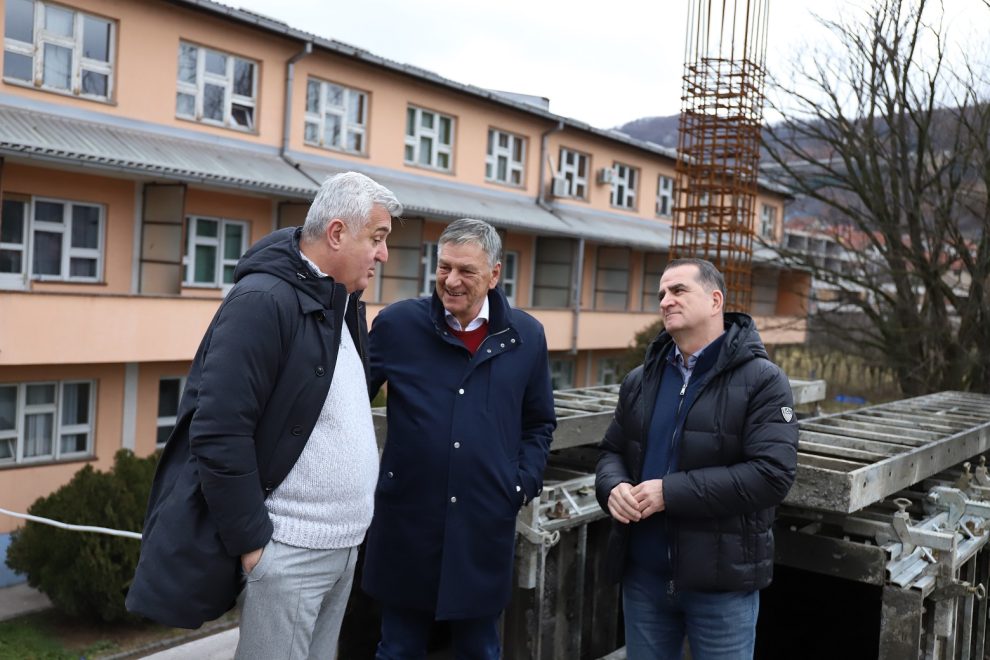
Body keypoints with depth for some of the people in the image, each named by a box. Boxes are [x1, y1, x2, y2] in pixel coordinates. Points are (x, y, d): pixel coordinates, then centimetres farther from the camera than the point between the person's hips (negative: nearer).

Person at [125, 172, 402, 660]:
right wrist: (250, 540, -16)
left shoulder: (345, 303, 10)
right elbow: (219, 433, -21)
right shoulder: (263, 300, -17)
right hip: (290, 548, -8)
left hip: (346, 544, 8)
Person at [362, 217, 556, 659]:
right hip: (407, 520, -1)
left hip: (486, 525, 1)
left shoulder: (527, 336, 2)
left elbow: (539, 423, 13)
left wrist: (525, 482, 1)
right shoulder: (397, 324, -4)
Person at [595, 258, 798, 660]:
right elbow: (613, 450, 15)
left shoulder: (762, 381, -9)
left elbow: (772, 474, -19)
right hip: (642, 574, 5)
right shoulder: (640, 380, 9)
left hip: (722, 580, -5)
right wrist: (613, 487, -10)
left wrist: (670, 492, -22)